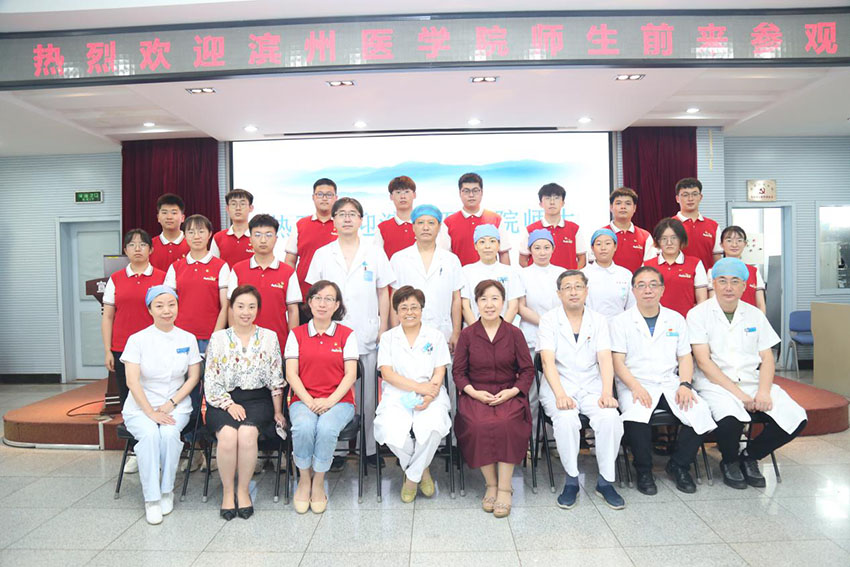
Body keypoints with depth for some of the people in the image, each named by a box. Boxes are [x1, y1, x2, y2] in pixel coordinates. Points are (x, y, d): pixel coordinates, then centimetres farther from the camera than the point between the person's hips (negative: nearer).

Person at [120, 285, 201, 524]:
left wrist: (171, 404, -9)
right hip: (141, 406, -1)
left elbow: (194, 377, 3)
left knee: (169, 433, -29)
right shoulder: (137, 339, -3)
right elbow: (132, 381, -10)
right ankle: (151, 498, -18)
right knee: (149, 434, -31)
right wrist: (151, 412, -18)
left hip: (177, 405, 1)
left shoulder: (187, 339, 3)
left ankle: (167, 491, -8)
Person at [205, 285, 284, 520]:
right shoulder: (218, 338, 6)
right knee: (227, 435, -29)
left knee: (247, 433, -29)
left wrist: (277, 411, 3)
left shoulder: (269, 337, 7)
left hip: (257, 398, 0)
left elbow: (276, 379, 8)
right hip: (223, 400, 0)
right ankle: (227, 490, -6)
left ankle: (243, 489, -7)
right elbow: (211, 381, 2)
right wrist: (229, 404, -10)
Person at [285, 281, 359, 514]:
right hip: (303, 399, 1)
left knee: (327, 429, -32)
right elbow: (291, 374, 1)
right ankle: (304, 479, -5)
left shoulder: (347, 335, 7)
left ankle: (318, 483, -7)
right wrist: (309, 401, -14)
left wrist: (329, 401, -15)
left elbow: (350, 375, -1)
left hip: (338, 400, -1)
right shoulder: (296, 334, 10)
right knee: (303, 427, -31)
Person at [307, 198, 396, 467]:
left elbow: (383, 294, 7)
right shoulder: (322, 254, 7)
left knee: (369, 394, 4)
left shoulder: (375, 253, 6)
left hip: (367, 336, 0)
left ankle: (371, 447, 16)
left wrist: (383, 331, 1)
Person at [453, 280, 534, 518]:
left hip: (508, 394, 0)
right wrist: (473, 392, -10)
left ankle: (504, 488, -16)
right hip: (475, 394, 0)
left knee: (506, 424, -32)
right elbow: (458, 371, 7)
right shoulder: (467, 334, 6)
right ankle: (491, 484, -9)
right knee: (479, 425, -30)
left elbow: (528, 370, 7)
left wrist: (512, 391, -10)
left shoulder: (514, 333, 6)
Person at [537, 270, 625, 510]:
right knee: (566, 419, -32)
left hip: (591, 385, 2)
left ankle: (606, 482, -7)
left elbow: (605, 359, -1)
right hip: (558, 385, -2)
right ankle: (571, 480, -12)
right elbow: (548, 361, -10)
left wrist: (607, 393, -17)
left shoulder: (598, 321, 10)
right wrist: (560, 394, -24)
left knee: (611, 417, -26)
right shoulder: (549, 320, 2)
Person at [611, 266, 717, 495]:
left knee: (700, 413, -25)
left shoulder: (676, 319, 16)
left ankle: (678, 465, 1)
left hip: (670, 383, 3)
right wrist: (635, 387, -18)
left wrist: (685, 385, -6)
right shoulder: (621, 321, 5)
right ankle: (643, 470, -8)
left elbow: (685, 357, 13)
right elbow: (618, 362, -2)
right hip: (635, 384, -3)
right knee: (635, 416, -35)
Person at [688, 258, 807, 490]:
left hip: (752, 382, 5)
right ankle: (729, 462, 2)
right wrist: (738, 393, -16)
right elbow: (704, 361, -9)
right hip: (715, 384, -5)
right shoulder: (698, 314, -2)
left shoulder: (755, 314, 13)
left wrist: (764, 391, -10)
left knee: (795, 418, -18)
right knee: (730, 420, -34)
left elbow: (767, 358, 9)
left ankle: (749, 456, 10)